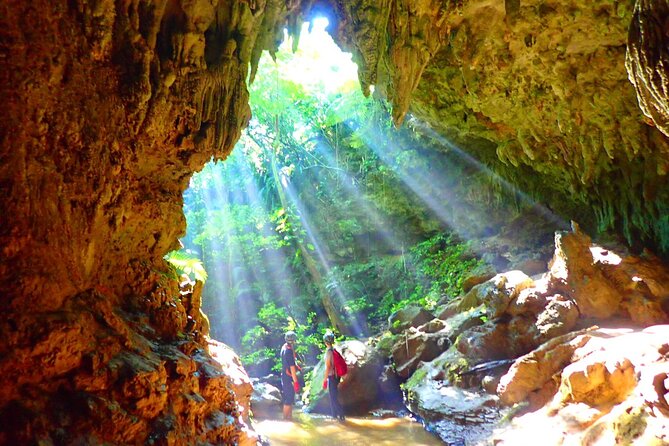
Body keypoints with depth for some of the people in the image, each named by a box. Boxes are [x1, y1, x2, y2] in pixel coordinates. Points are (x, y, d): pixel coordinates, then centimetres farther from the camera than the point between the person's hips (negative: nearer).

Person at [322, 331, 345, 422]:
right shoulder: (334, 350, 5)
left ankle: (341, 415, -3)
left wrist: (325, 380, -14)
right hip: (336, 376, 8)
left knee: (333, 397, -2)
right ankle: (334, 414, 25)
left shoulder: (329, 351, -18)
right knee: (333, 396, 17)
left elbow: (328, 367, -19)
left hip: (331, 377, -8)